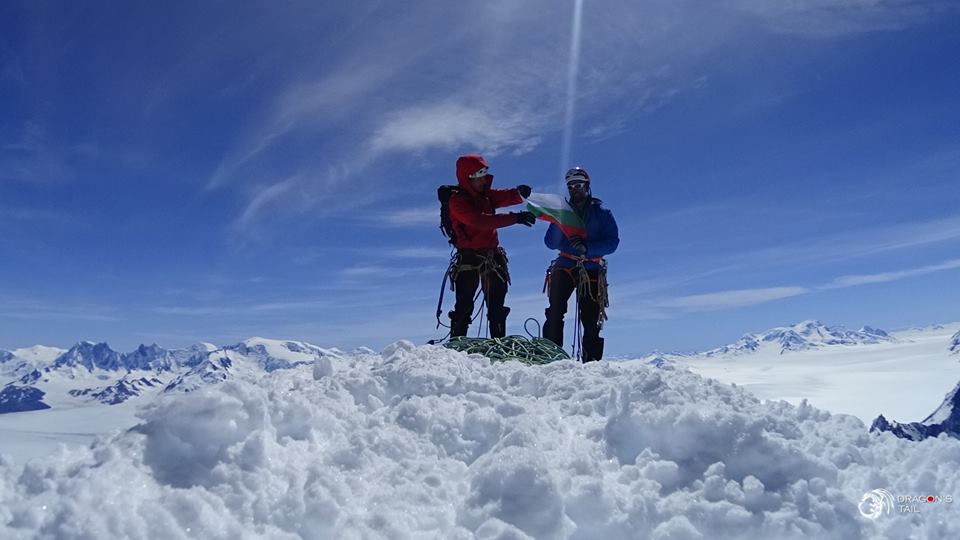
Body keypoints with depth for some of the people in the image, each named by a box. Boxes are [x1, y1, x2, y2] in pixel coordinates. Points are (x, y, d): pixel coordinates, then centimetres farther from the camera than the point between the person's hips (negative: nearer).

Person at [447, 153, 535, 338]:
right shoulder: (457, 200, -11)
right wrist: (515, 218, -31)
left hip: (492, 257, 7)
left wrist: (519, 192, -30)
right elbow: (480, 221, -26)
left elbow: (505, 197, -5)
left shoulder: (486, 195, 11)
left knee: (497, 308, 7)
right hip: (468, 258, -6)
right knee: (464, 307, -6)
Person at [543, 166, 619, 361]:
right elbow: (550, 243, 6)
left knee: (591, 322, -1)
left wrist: (587, 247, -19)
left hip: (591, 270, -1)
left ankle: (591, 364, 5)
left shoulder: (601, 212, 8)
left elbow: (613, 242, -3)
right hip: (564, 267, 1)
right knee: (554, 314, -17)